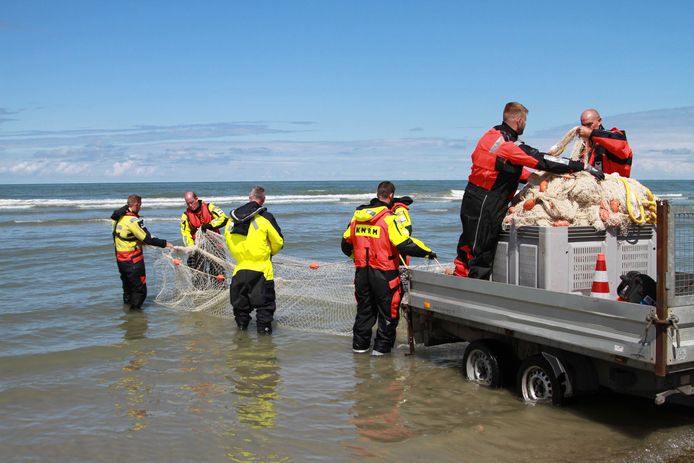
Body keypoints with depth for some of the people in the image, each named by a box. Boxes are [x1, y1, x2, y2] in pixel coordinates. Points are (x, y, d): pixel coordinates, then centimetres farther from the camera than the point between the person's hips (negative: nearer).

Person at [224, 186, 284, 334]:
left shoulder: (233, 218, 4)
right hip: (261, 267, -4)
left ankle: (241, 325, 27)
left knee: (240, 299, 18)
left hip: (240, 267, 4)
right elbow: (278, 242, -3)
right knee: (264, 300, 5)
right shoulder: (265, 218, -9)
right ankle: (264, 327, 4)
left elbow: (228, 240, 14)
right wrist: (269, 253, 17)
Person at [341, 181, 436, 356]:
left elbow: (346, 244, 13)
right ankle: (381, 347, 12)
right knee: (388, 311, 9)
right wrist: (428, 253, -8)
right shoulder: (389, 219, -16)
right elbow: (406, 245, -21)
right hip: (383, 274, -6)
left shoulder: (356, 216, 4)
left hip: (361, 272, 6)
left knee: (364, 309, 19)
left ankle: (360, 345, 25)